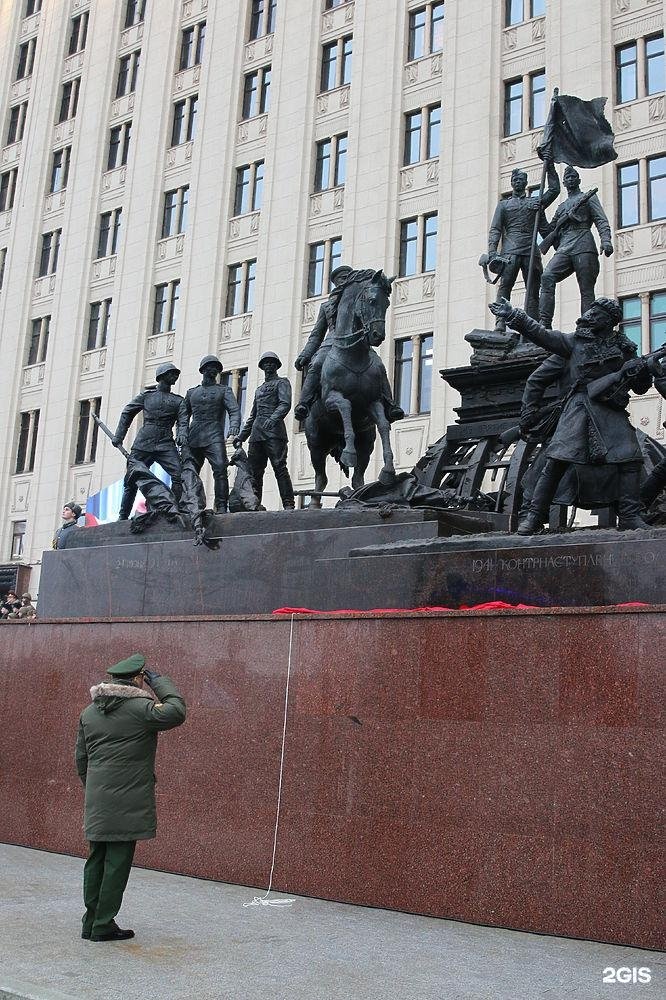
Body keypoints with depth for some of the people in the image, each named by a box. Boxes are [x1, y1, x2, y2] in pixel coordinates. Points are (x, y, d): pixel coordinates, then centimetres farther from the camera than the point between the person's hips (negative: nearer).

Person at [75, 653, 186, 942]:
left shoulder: (89, 712, 11)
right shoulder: (139, 708, -12)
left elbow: (81, 758, 15)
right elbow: (177, 712, -10)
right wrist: (158, 680, -2)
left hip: (96, 802, 7)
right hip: (127, 802, -7)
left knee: (96, 860, 14)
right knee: (117, 863, 1)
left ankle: (91, 922, 20)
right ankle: (103, 926, 6)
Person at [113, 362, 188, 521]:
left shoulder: (178, 400, 15)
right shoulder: (146, 395, 14)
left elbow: (183, 420, 3)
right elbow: (127, 413, 19)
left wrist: (181, 434, -20)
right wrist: (118, 436, 13)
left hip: (166, 444, 0)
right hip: (143, 443, 0)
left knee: (179, 476, -20)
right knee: (131, 480, 0)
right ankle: (123, 517, 13)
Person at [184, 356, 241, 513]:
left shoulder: (224, 391, 12)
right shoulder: (191, 392, 22)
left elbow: (234, 410, -3)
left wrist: (234, 427, -23)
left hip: (214, 436, -3)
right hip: (193, 438, 4)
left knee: (220, 469, -20)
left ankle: (221, 507, -22)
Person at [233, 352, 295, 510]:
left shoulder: (282, 382, 10)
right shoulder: (259, 389, 30)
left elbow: (285, 404, -8)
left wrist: (273, 418, -27)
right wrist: (241, 436, 23)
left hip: (273, 431, -7)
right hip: (256, 434, 7)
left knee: (279, 467, -16)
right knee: (253, 471, 0)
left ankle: (289, 505, -20)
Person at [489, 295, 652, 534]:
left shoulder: (623, 348, 19)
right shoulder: (575, 342, 15)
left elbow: (641, 387, 22)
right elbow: (541, 334, 7)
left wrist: (640, 370, -1)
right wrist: (513, 316, -1)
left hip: (613, 412, 2)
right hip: (579, 407, -2)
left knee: (629, 459, -14)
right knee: (556, 461, -14)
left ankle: (629, 517, -6)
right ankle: (534, 516, -10)